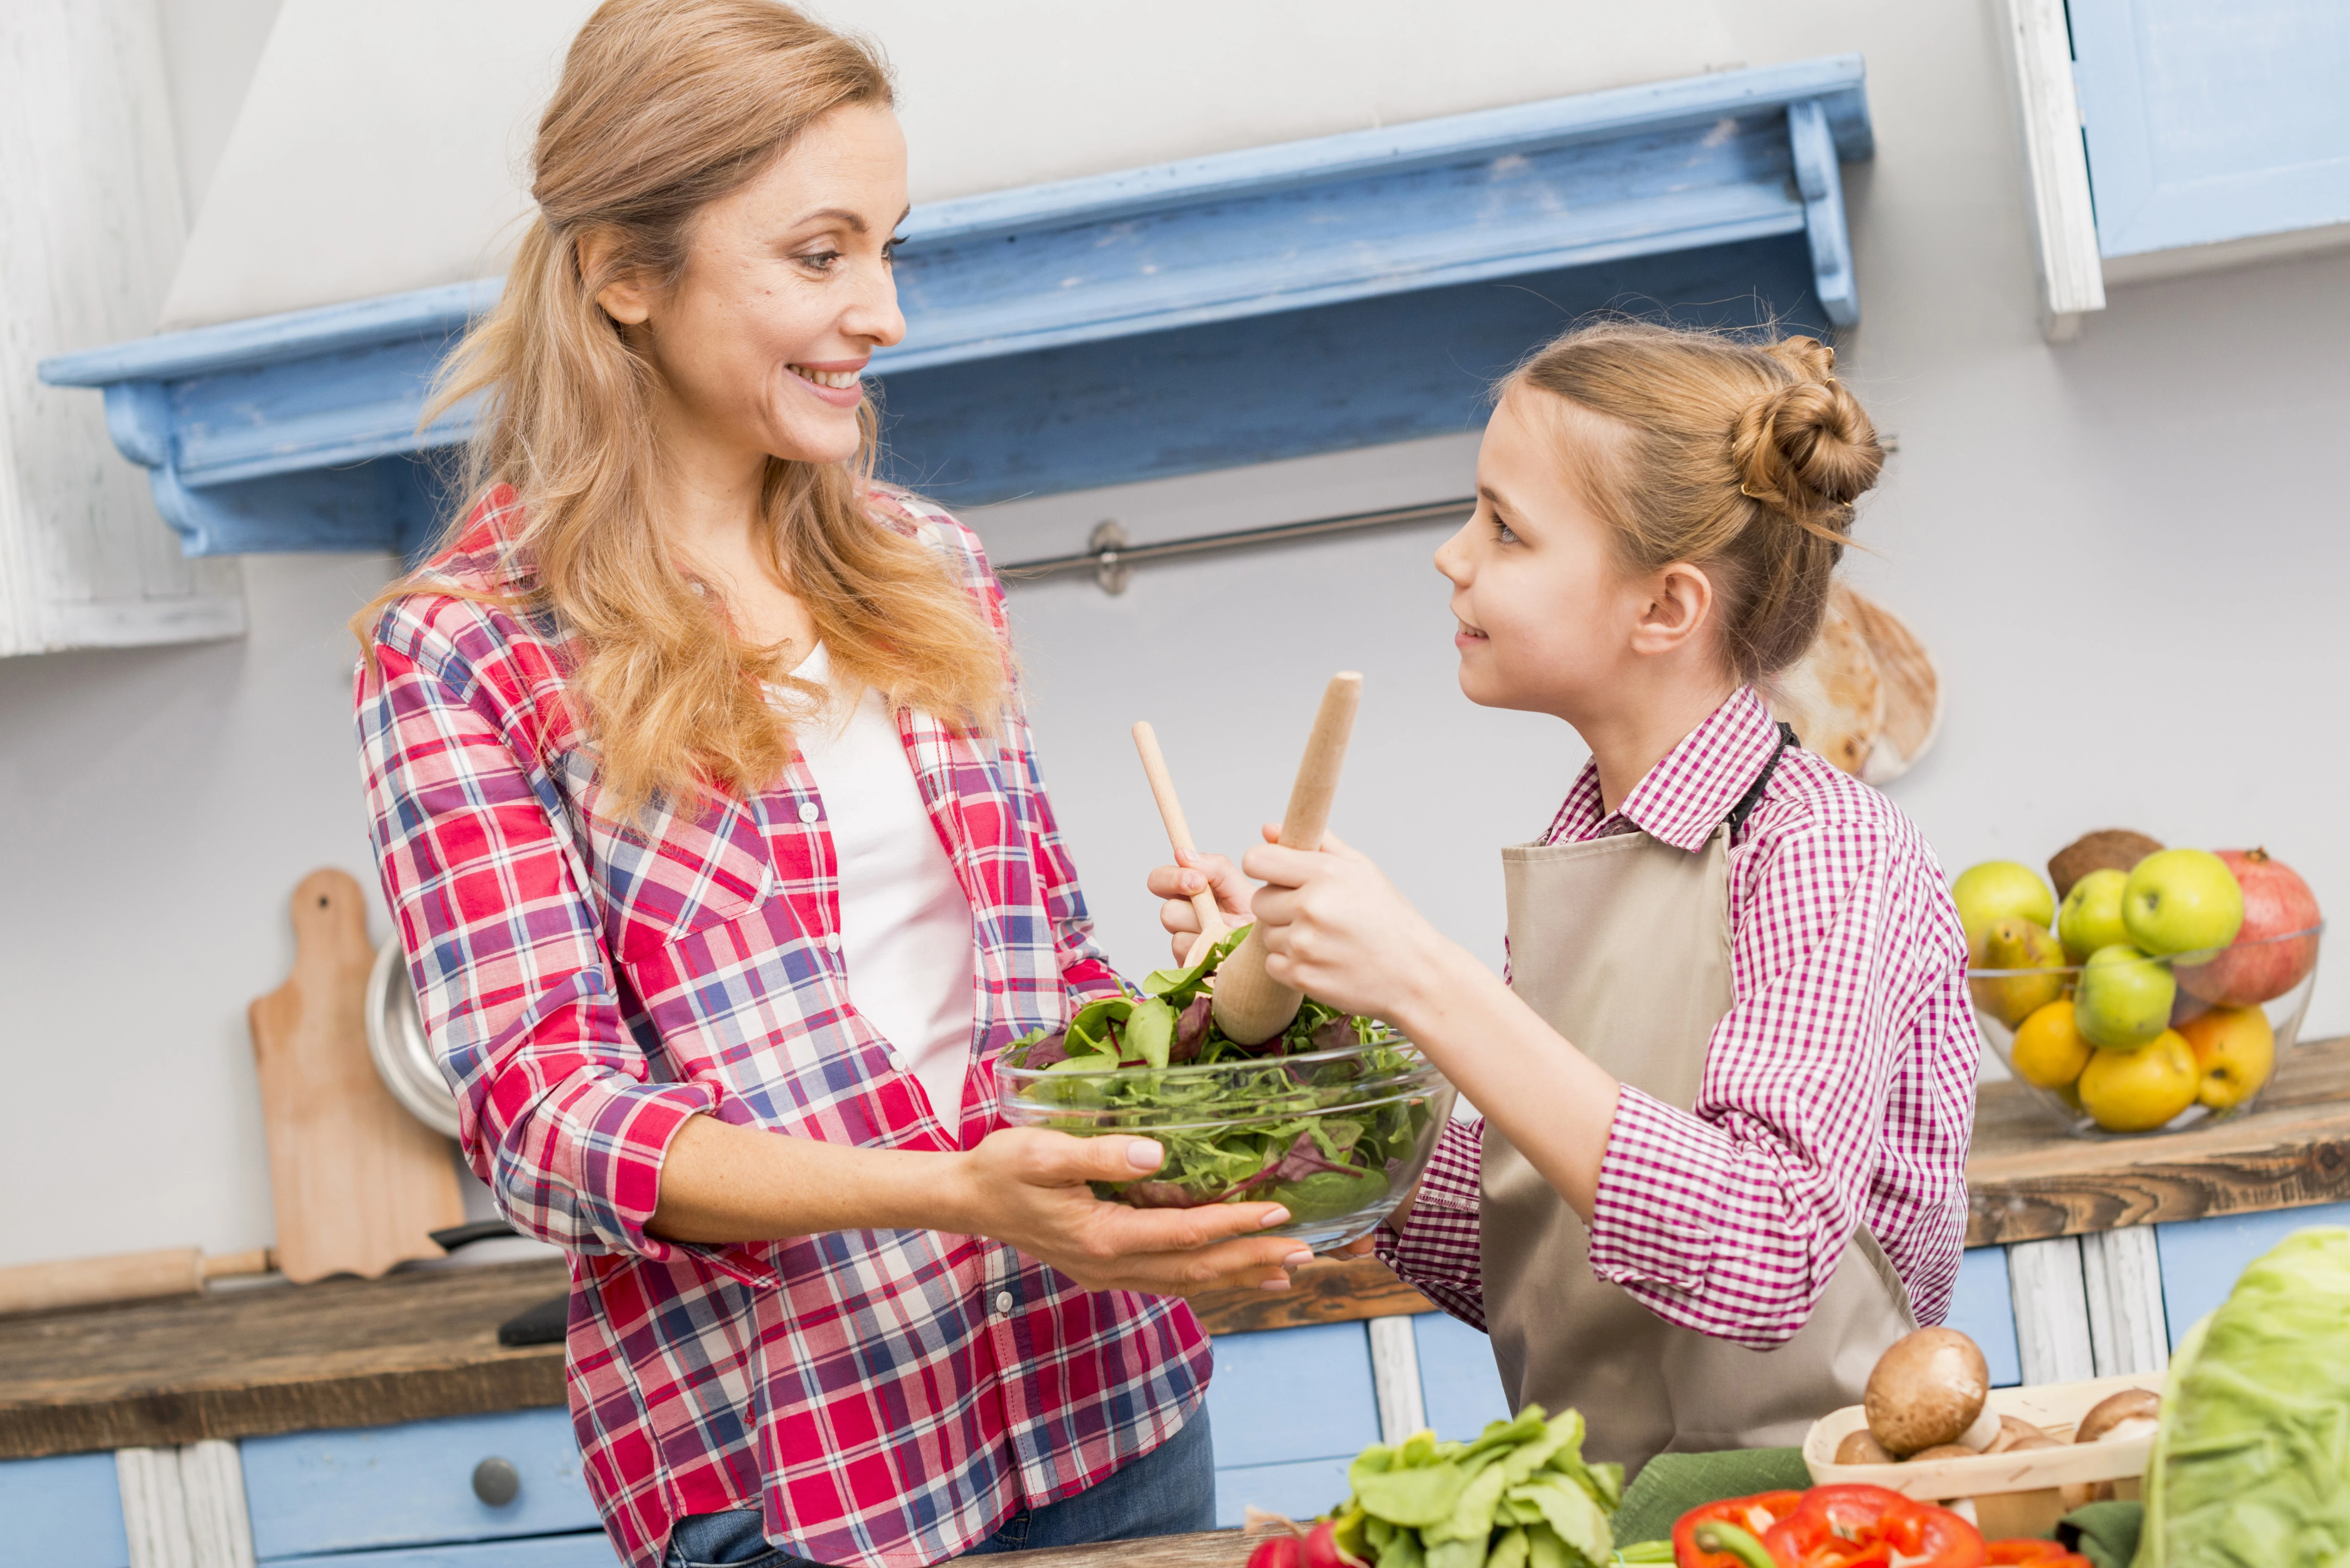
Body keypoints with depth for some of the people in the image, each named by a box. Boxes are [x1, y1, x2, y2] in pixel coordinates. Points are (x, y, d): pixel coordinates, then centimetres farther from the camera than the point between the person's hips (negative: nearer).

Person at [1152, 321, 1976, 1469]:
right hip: (1594, 1514, 6)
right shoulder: (1574, 858, 9)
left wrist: (1429, 988, -25)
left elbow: (1764, 1263, -24)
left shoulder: (1825, 853, -10)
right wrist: (1289, 993, 5)